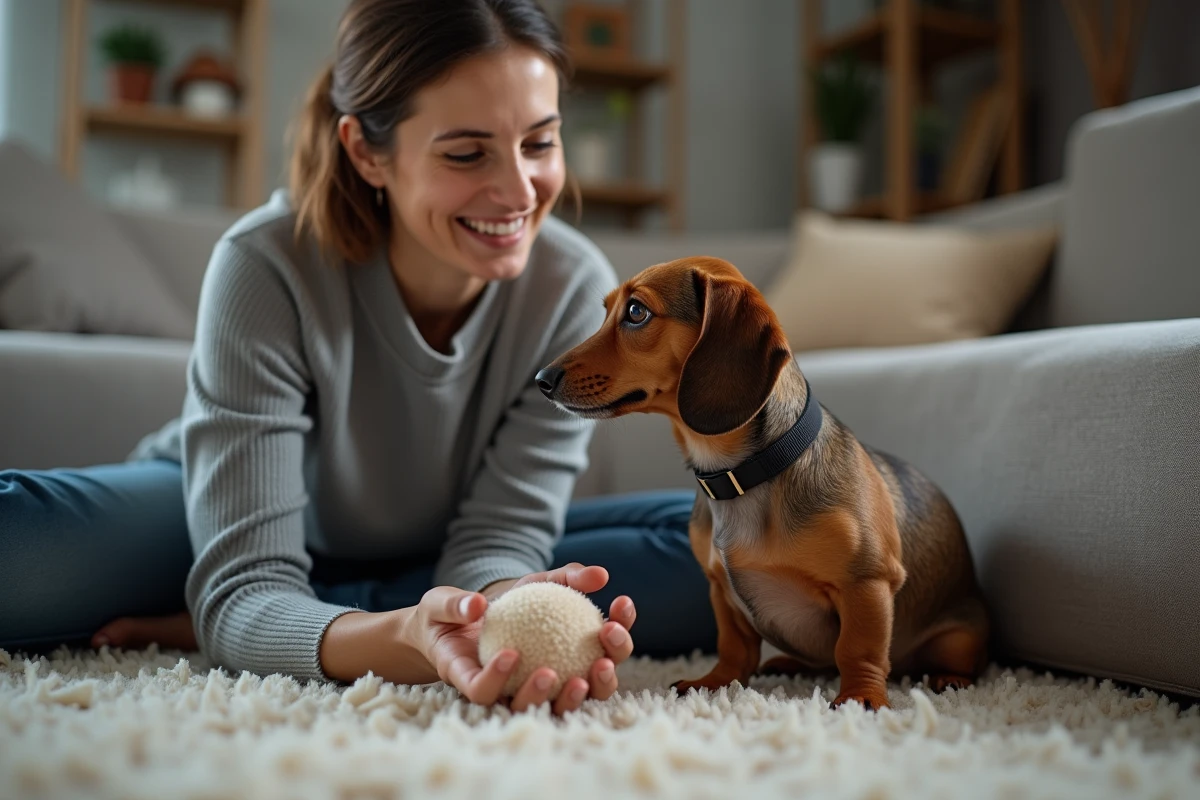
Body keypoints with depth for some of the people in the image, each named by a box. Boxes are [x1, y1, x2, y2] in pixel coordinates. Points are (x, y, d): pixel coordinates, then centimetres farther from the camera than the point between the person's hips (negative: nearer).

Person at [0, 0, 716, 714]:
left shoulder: (576, 287, -22)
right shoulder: (269, 266, -30)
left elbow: (499, 534, -21)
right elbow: (247, 592, -32)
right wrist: (405, 641, -54)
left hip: (435, 562, 5)